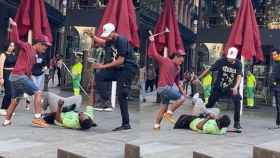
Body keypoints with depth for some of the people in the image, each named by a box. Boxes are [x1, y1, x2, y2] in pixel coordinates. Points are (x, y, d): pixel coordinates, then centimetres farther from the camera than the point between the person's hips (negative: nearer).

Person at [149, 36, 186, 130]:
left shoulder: (177, 68, 14)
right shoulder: (164, 61, -6)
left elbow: (176, 82, 24)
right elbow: (152, 54, -9)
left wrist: (181, 90, 15)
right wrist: (152, 42, -10)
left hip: (170, 87, 8)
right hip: (164, 87, -8)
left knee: (163, 108, 11)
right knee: (181, 98, -11)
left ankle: (156, 125, 18)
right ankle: (169, 113, -5)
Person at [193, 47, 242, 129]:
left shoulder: (238, 64, -9)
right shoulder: (221, 61, -11)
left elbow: (239, 76, -19)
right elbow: (209, 69, -5)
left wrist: (235, 87, -38)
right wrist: (198, 78, -5)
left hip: (231, 88, 0)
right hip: (218, 87, 0)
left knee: (237, 102, -21)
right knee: (210, 104, 4)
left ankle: (237, 123, -10)